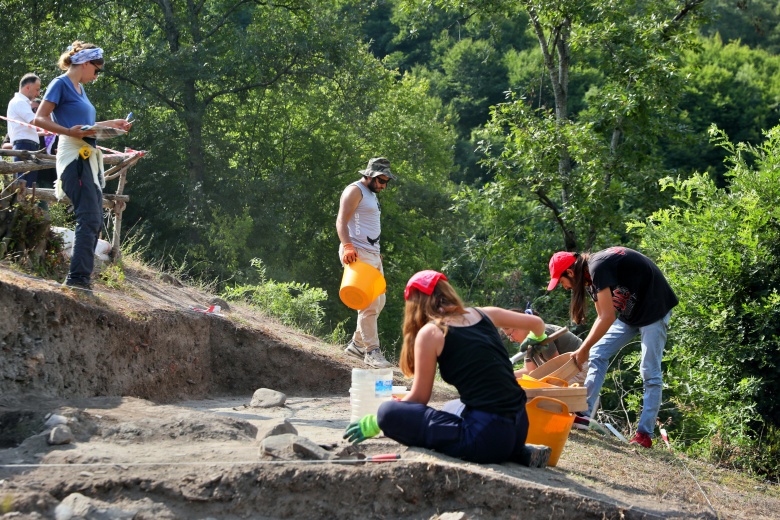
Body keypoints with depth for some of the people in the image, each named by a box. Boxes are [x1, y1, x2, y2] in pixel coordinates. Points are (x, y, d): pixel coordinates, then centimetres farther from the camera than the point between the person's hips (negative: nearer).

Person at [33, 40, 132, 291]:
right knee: (89, 218, -16)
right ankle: (78, 277, -17)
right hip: (74, 155, -10)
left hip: (89, 157, 10)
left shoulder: (79, 88, 19)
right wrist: (70, 131, -23)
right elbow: (40, 119, -11)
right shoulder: (61, 84, -6)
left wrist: (110, 124, 19)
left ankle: (82, 275, 12)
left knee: (94, 220, 9)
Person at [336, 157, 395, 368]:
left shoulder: (372, 194, 23)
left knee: (378, 302, 12)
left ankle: (356, 344, 21)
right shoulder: (355, 191, -8)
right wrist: (347, 246, -33)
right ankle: (372, 351, -15)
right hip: (357, 253, -10)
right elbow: (341, 221, -19)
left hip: (372, 253, 10)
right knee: (369, 304, -15)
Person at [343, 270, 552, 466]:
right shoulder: (484, 314, 14)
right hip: (519, 429, 7)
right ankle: (520, 453, 13)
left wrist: (375, 423, 16)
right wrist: (538, 339, 53)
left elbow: (419, 398, 2)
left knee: (388, 412, -7)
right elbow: (536, 324, 28)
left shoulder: (430, 332, -2)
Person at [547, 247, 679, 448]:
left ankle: (645, 433, -9)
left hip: (654, 309, -10)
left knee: (650, 372, -10)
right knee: (597, 355, 2)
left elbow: (607, 318, -28)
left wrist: (584, 349, -19)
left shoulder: (598, 267, -28)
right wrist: (585, 350, 3)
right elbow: (602, 317, 8)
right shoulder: (590, 277, 1)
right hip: (630, 311, 10)